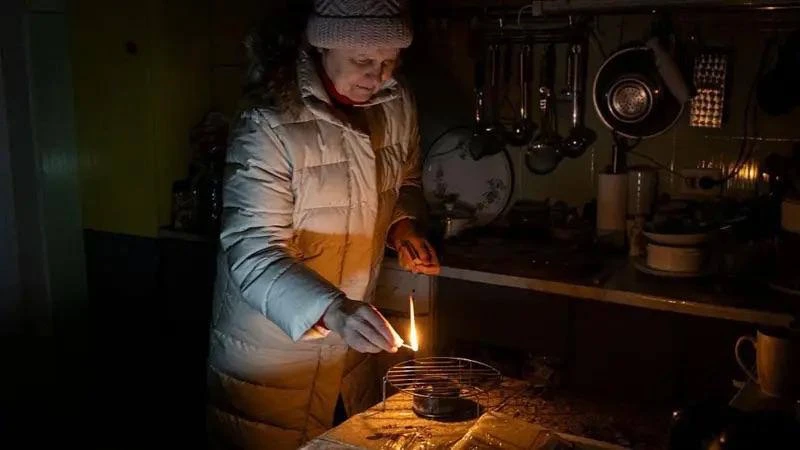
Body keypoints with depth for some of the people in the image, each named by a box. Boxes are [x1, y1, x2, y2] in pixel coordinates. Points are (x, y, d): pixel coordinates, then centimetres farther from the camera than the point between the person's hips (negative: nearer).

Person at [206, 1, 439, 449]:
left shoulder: (398, 104, -5)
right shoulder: (269, 126, -23)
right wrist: (333, 310, -43)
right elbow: (253, 253, -28)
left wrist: (403, 225, -7)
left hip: (352, 339, 6)